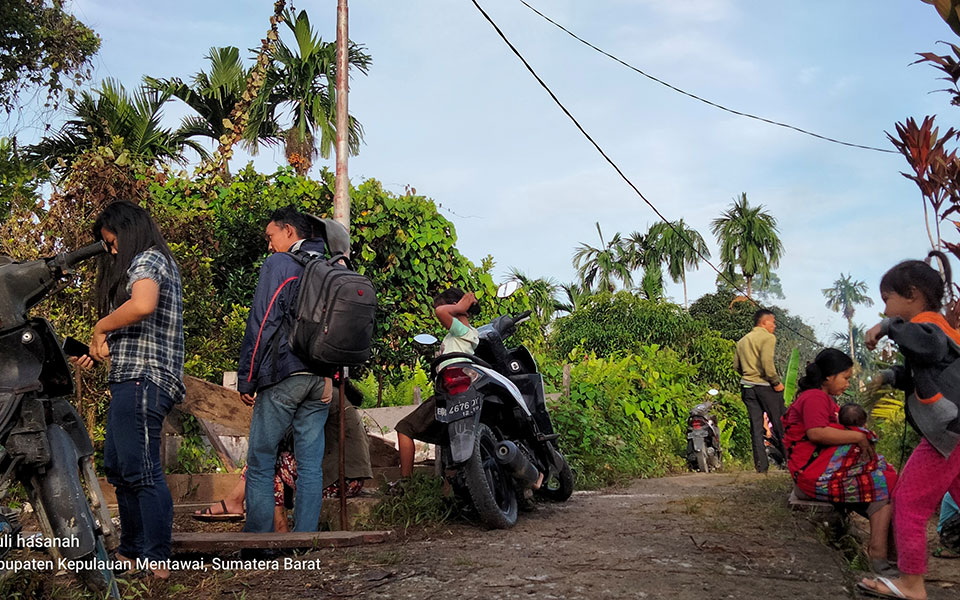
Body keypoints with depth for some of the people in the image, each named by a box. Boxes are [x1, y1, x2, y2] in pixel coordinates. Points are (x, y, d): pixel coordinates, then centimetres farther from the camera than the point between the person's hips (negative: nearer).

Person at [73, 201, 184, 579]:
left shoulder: (147, 259, -6)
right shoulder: (152, 262, 25)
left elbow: (143, 305, -28)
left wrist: (101, 327, -12)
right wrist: (102, 349, 17)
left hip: (142, 378, -11)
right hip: (132, 380, 11)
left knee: (142, 470, -11)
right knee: (118, 467, 16)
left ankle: (157, 561, -8)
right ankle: (131, 552, 25)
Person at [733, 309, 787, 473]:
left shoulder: (742, 341, 15)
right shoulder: (768, 337, -8)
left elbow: (736, 366, 13)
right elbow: (767, 363, -20)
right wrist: (776, 382, -12)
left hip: (747, 386, 6)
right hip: (765, 386, -6)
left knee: (756, 427, 7)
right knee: (779, 423, 5)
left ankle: (761, 465, 7)